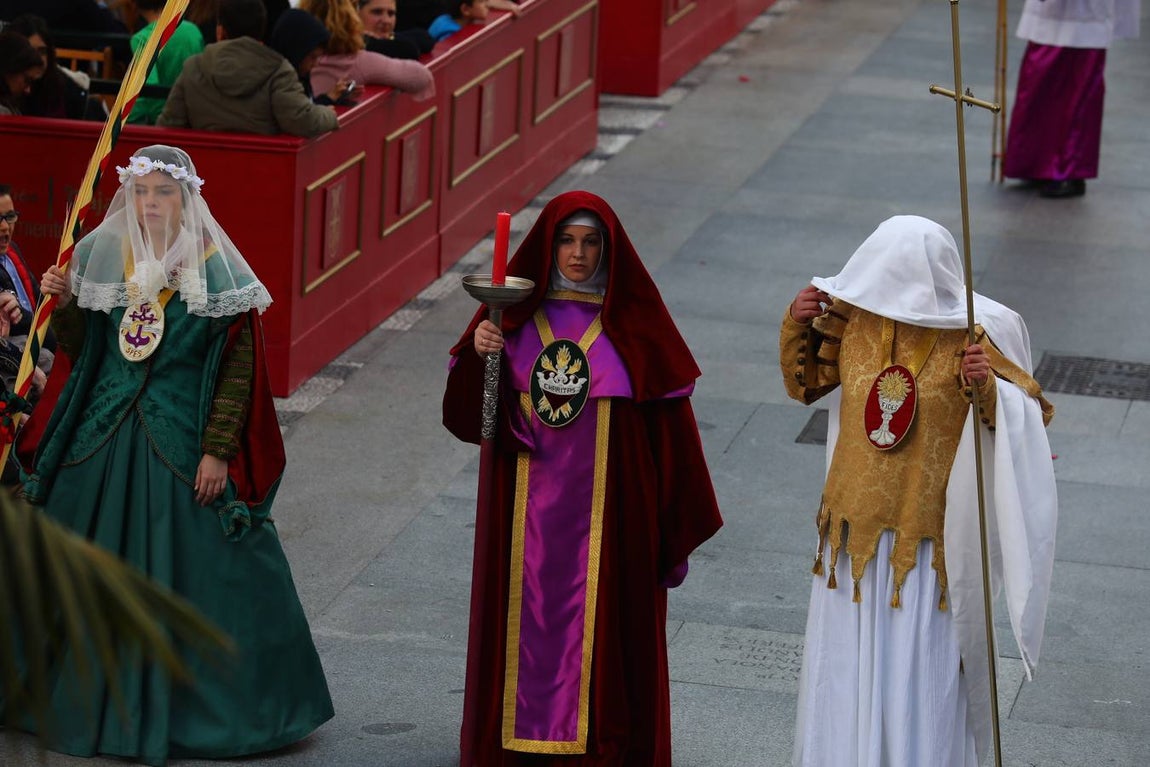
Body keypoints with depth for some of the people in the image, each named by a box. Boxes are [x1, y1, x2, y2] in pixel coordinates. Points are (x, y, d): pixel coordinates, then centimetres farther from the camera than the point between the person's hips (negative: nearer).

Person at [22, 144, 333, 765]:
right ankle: (91, 701, 25)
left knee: (195, 571, -1)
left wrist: (218, 453, -13)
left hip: (182, 445, -4)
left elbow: (239, 369, -8)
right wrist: (64, 304, -8)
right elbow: (81, 351, 12)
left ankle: (207, 711, 10)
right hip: (106, 436, 4)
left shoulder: (215, 271, -8)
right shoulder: (104, 256, 4)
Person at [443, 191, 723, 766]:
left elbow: (667, 418, -2)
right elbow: (467, 416, 0)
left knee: (601, 628, 1)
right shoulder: (516, 312, 2)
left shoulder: (633, 319, -3)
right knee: (528, 622, 7)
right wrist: (478, 355, -20)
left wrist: (676, 521, -4)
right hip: (528, 513, 2)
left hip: (608, 512, -2)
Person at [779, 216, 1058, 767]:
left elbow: (1024, 420, -13)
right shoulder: (854, 320, -4)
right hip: (855, 529, 4)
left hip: (929, 540, -4)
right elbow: (805, 382, 12)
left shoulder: (970, 335, -16)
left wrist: (988, 389, -33)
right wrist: (797, 325, -5)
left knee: (919, 677, 3)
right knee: (847, 669, 15)